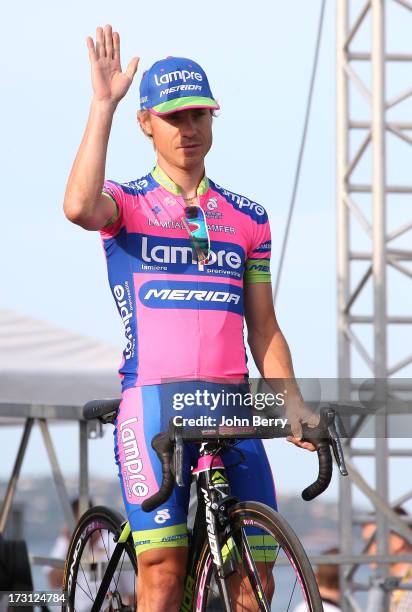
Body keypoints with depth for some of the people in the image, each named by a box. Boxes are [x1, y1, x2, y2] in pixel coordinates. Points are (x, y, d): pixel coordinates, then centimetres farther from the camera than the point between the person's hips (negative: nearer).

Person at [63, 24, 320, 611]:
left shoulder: (248, 217, 17)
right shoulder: (127, 202, 7)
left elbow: (265, 330, 17)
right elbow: (80, 208, -19)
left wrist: (294, 406, 1)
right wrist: (103, 103, -16)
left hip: (231, 409, 3)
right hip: (152, 402, -3)